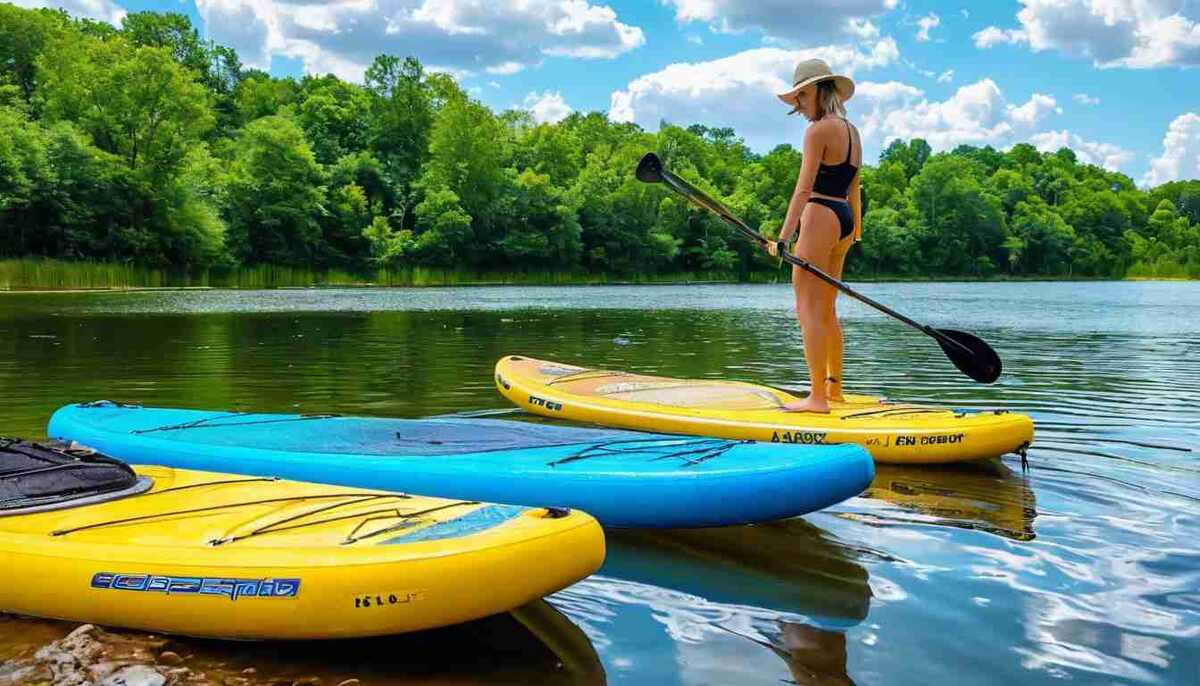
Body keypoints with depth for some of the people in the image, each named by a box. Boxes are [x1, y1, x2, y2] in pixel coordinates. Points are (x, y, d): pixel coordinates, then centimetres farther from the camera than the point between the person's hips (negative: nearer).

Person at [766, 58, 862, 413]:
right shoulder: (852, 131, 16)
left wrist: (783, 236, -21)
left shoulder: (818, 130, -10)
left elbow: (804, 188, -18)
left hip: (820, 216, -9)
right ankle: (834, 387, 24)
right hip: (844, 219, 9)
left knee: (808, 309, -8)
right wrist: (856, 227, 30)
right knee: (826, 310, 17)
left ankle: (818, 398, -11)